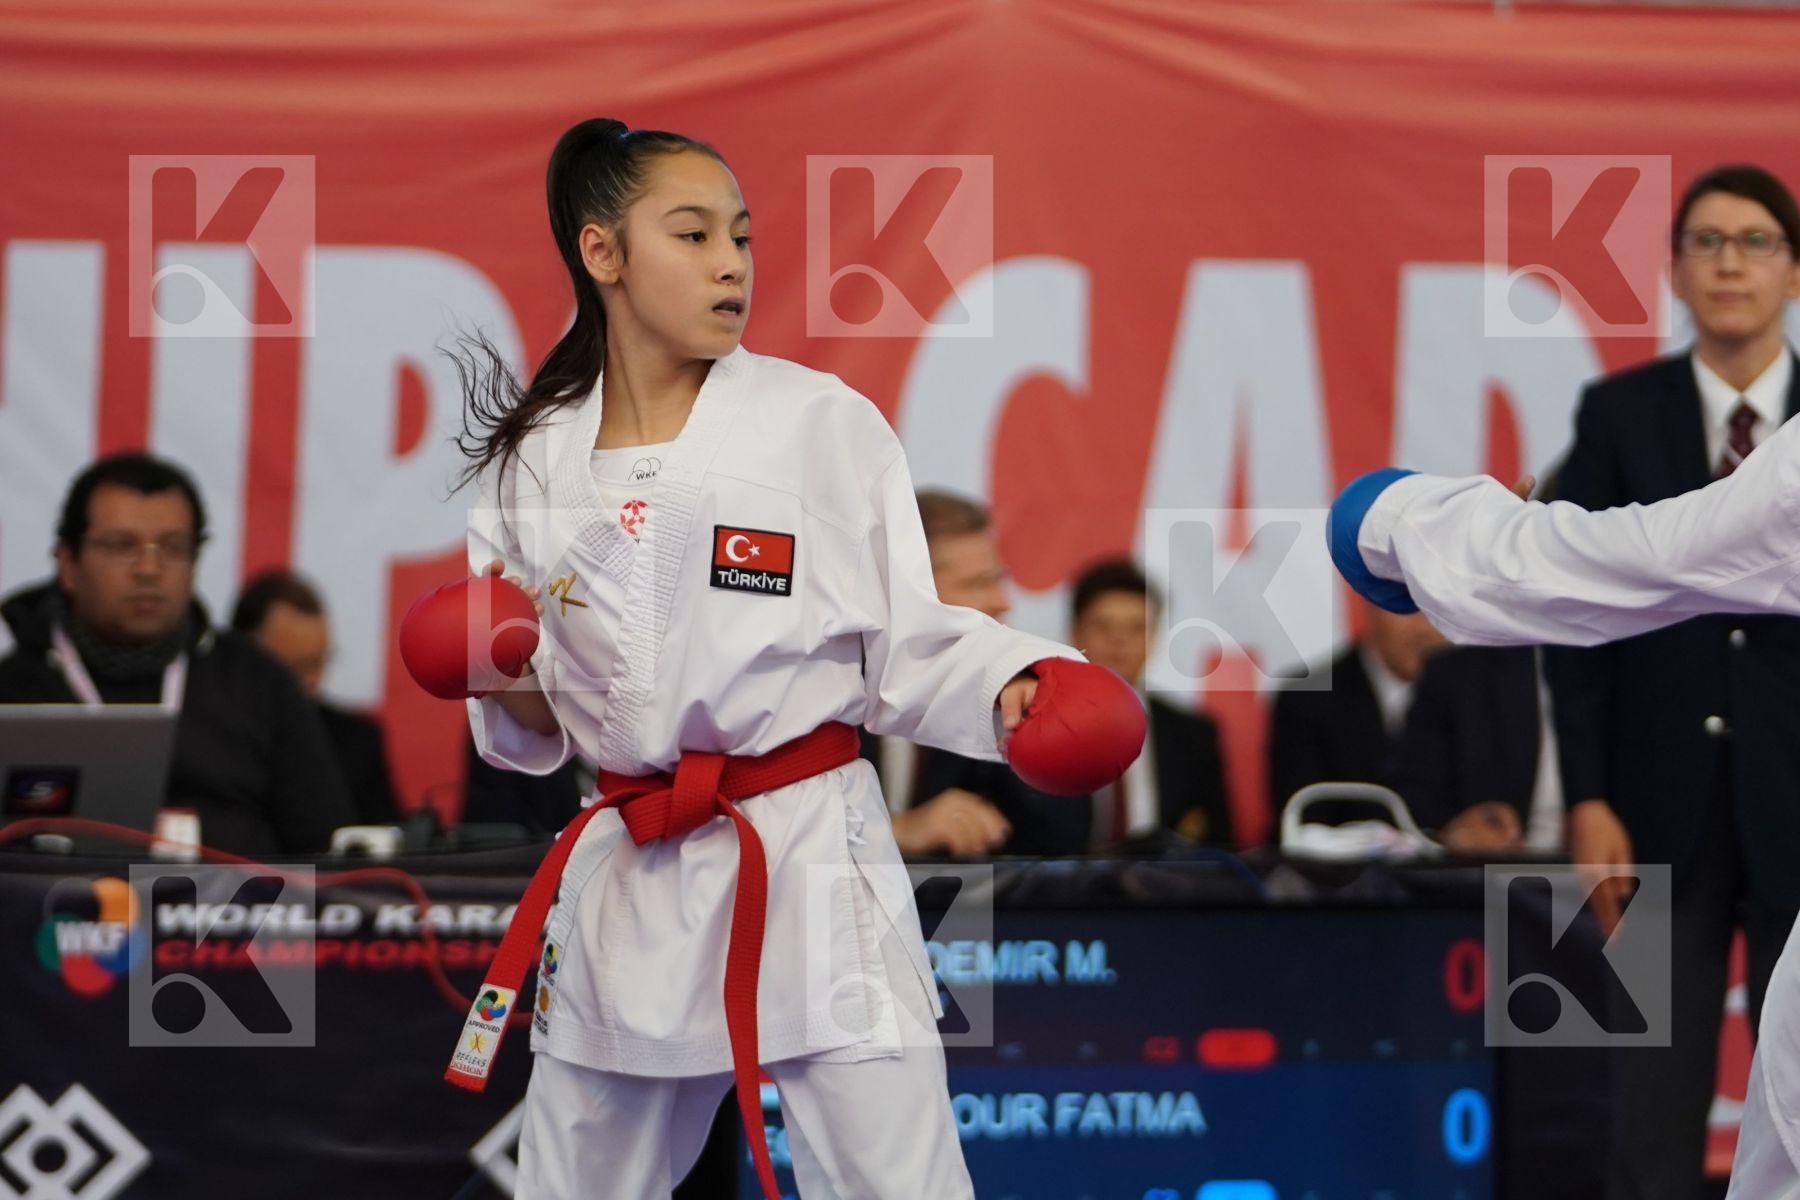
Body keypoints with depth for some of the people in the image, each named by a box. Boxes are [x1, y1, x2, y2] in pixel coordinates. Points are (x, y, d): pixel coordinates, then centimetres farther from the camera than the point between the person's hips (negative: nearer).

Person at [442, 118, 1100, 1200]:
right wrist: (510, 683, -6)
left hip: (809, 868, -4)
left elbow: (905, 649, -3)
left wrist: (1008, 692, -21)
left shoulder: (825, 422, -3)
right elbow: (533, 725, 14)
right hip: (627, 886, 4)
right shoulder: (534, 461, 7)